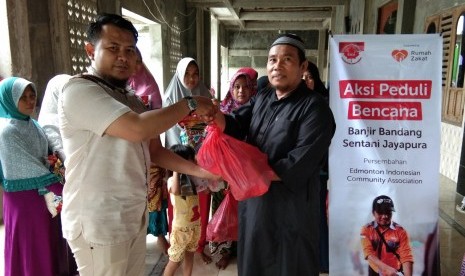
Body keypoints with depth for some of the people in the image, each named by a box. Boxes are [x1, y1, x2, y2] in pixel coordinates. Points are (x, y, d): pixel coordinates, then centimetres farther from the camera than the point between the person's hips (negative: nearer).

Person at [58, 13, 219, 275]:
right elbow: (137, 128, -30)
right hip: (99, 224, -8)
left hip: (134, 217, 8)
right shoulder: (79, 91, -17)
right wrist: (190, 104, -19)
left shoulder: (132, 100, 11)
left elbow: (154, 150, 12)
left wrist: (198, 170, 1)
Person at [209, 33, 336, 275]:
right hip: (253, 201, 7)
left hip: (290, 211, -6)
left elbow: (298, 166, -22)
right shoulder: (261, 98, 9)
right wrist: (214, 114, -24)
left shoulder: (314, 108, -15)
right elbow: (234, 126, -3)